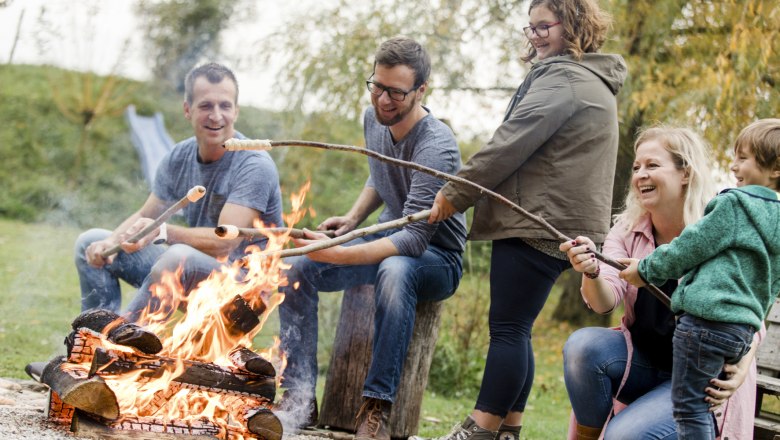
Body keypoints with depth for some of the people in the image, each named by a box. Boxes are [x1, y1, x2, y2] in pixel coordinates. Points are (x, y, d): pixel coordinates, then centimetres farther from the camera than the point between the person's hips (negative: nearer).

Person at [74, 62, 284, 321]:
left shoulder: (255, 165, -18)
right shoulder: (179, 158, 3)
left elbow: (225, 242, -26)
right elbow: (145, 217, 10)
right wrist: (111, 242, -12)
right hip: (191, 277, 8)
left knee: (181, 256, -38)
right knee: (91, 243, 5)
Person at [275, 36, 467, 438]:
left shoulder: (436, 148, -27)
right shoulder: (373, 119, -2)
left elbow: (415, 238, -35)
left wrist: (338, 255, -44)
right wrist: (353, 218, 1)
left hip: (436, 258, -7)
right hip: (387, 240, 7)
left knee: (395, 270, -42)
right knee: (294, 268, -13)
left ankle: (377, 407, -35)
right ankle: (299, 397, -13)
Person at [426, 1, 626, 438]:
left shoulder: (561, 79, -11)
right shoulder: (591, 82, 22)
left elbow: (511, 145, -16)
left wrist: (456, 193, -7)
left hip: (538, 224, -11)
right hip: (555, 225, 11)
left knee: (508, 328, -9)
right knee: (515, 330, 12)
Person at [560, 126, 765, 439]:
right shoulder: (628, 228, -1)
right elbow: (605, 302, -14)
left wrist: (741, 369, -29)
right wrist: (592, 273, -38)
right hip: (642, 360, 5)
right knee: (582, 345, -25)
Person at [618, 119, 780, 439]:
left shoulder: (736, 204, -8)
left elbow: (691, 248, -6)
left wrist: (646, 269, 7)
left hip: (707, 319, -9)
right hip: (743, 328, 9)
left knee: (688, 405, -5)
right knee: (701, 407, 14)